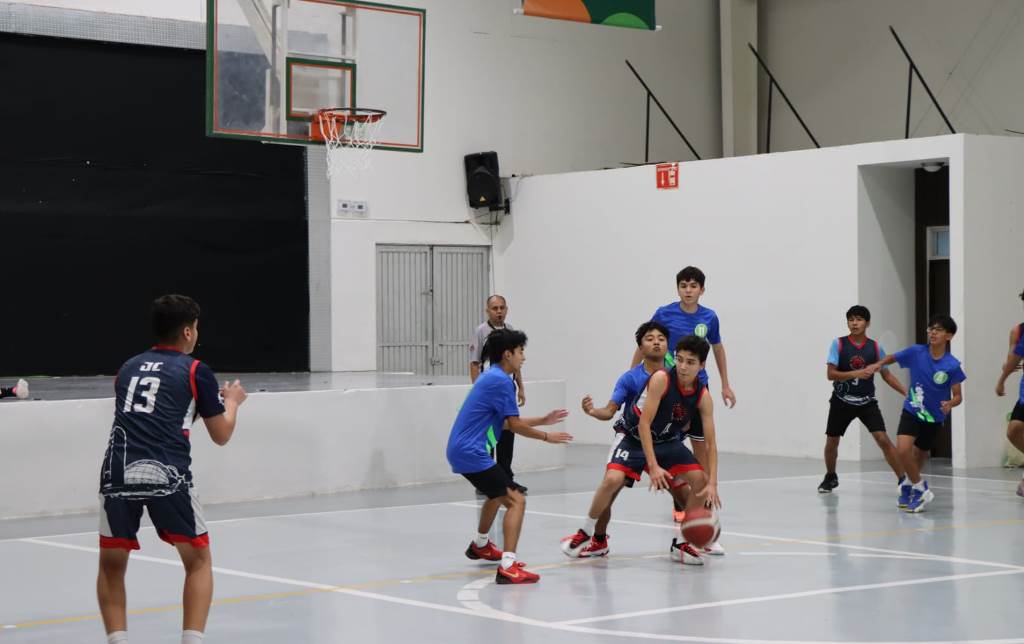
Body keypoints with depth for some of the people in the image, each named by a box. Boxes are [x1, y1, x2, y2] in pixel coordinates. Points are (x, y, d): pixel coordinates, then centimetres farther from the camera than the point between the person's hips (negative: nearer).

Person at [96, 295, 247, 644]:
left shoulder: (128, 368, 21)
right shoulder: (196, 371, 9)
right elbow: (221, 435, 16)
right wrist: (232, 401, 36)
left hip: (118, 473, 3)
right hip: (166, 475, -3)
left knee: (111, 565, 18)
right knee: (198, 560, 15)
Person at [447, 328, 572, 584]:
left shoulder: (490, 377, 16)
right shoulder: (501, 381, -15)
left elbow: (507, 422, 22)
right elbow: (515, 425, -13)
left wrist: (543, 420, 24)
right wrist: (547, 437, 1)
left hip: (460, 450, 11)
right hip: (472, 453, -11)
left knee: (498, 494, 33)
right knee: (516, 501, -15)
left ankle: (480, 545, 54)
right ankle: (508, 567, -26)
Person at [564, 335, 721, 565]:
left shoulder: (703, 396, -14)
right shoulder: (661, 379, -26)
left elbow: (711, 443, -11)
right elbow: (644, 423, -27)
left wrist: (712, 483, -23)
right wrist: (653, 467, -32)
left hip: (668, 442, 4)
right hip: (635, 438, -4)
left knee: (701, 480, -12)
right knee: (613, 479, -25)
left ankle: (680, 543, 4)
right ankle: (585, 533, -2)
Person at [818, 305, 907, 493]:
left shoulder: (875, 347, -3)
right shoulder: (838, 344, -9)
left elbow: (886, 374, 6)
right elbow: (830, 374, -14)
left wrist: (906, 393, -5)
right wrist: (855, 374, -28)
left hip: (867, 402, 0)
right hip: (842, 401, 0)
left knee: (883, 439, -13)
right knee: (832, 441, 10)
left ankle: (903, 479, -10)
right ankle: (830, 477, 35)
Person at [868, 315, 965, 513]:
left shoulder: (952, 365, -17)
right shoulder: (916, 352, -13)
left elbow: (958, 396, -10)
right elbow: (892, 358, 6)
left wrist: (950, 404, -32)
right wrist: (878, 364, -13)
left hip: (934, 417, 0)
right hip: (912, 411, 0)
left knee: (918, 458, 16)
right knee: (903, 449, -22)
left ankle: (909, 484, 45)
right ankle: (919, 487, -1)